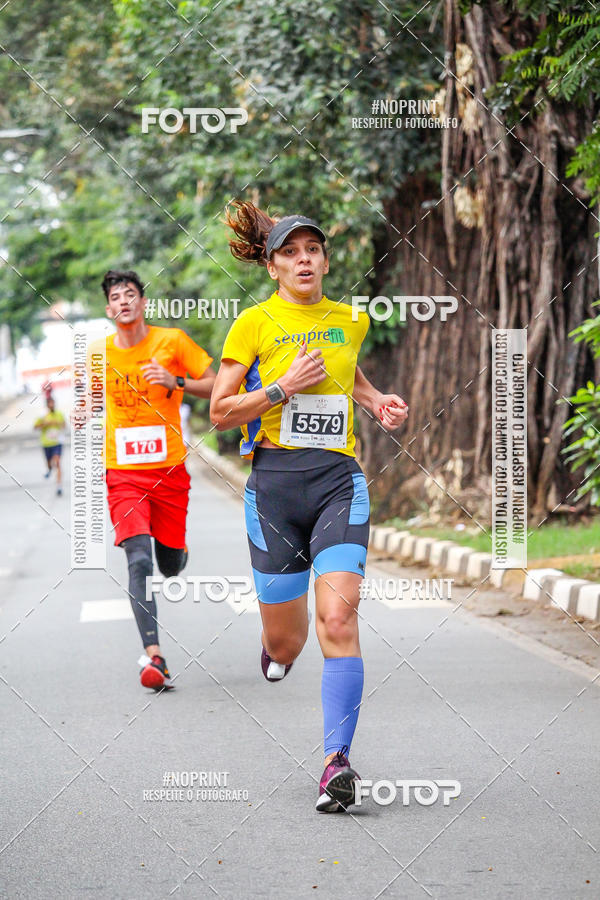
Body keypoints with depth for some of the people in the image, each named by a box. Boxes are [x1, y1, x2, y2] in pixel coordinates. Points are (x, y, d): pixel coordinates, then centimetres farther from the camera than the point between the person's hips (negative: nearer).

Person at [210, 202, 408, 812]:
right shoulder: (254, 323, 0)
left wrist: (374, 398, 14)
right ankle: (275, 649, 44)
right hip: (274, 480, -2)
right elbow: (219, 412, -1)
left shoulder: (350, 321, 12)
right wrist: (284, 387, -13)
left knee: (338, 618, -17)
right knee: (285, 640, 4)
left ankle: (337, 761, -18)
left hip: (339, 479, 2)